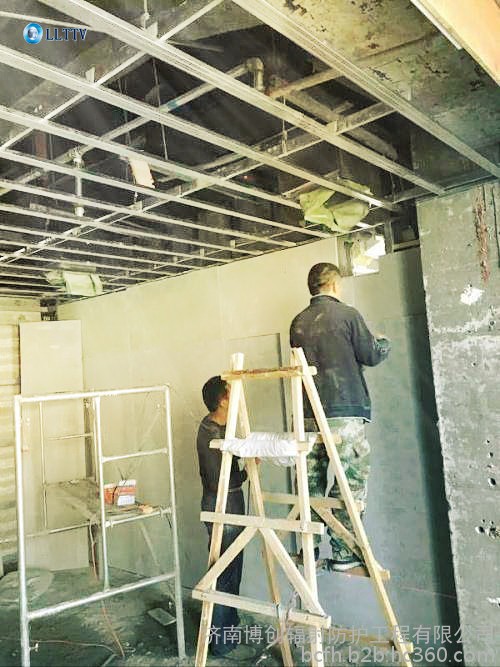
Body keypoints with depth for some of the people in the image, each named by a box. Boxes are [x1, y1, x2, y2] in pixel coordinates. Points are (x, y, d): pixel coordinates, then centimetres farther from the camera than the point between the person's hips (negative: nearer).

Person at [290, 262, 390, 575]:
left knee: (312, 482, 11)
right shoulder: (346, 314, -5)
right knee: (351, 481, 2)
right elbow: (370, 356, -1)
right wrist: (384, 343, 21)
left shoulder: (298, 323, 11)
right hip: (343, 411, -6)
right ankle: (344, 554, 4)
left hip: (308, 413, 6)